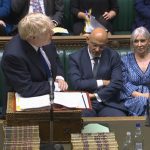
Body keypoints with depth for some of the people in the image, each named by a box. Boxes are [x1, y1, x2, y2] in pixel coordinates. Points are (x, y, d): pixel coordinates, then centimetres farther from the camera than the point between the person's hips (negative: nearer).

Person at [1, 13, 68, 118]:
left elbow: (56, 60, 12)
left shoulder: (45, 41, -6)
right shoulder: (14, 55, -27)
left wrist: (59, 78, -7)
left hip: (52, 94, 7)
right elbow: (26, 89, -25)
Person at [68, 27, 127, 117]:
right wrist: (101, 82, -7)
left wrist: (96, 96, -12)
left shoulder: (113, 56, 7)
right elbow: (76, 83, -8)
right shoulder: (75, 58, 5)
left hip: (108, 103, 1)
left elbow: (117, 83, -4)